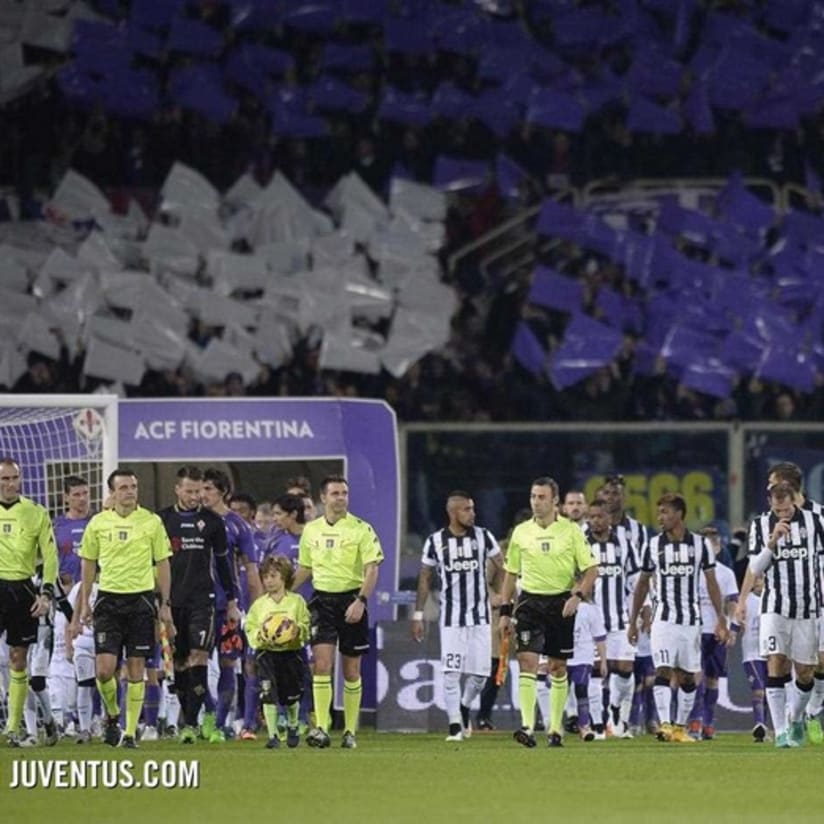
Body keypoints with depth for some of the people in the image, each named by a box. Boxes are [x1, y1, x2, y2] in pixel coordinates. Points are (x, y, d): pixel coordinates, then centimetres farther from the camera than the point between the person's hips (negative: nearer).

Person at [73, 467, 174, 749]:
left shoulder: (152, 522, 1)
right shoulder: (98, 523, 4)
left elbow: (162, 564, 6)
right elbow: (89, 564, 12)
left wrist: (166, 605, 1)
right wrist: (84, 603, 7)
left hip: (141, 599, -1)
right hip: (108, 598, 1)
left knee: (136, 669, 0)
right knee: (104, 669, -9)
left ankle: (130, 732, 7)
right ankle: (112, 715, 18)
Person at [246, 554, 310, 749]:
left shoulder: (297, 602, -1)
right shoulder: (259, 605, 4)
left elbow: (307, 629, -3)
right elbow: (249, 630, 3)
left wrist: (298, 631, -24)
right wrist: (260, 636, -17)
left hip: (291, 652, 0)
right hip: (267, 653, 0)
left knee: (291, 696, 11)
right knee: (268, 694, -15)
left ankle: (292, 727, 39)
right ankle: (272, 735, -9)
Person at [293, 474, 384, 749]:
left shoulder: (361, 529, -4)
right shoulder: (311, 530, 8)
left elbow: (372, 569, -8)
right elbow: (304, 569, 20)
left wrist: (361, 601, -21)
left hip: (351, 600, -2)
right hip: (322, 600, 2)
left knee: (351, 671, 5)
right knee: (322, 663, -13)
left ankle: (350, 731, 14)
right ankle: (321, 728, -16)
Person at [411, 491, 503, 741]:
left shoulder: (483, 537, 1)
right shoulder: (435, 542, -1)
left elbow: (501, 567, 13)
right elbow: (425, 580, 6)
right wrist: (418, 615, 3)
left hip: (480, 616, 1)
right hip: (451, 617, -1)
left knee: (480, 673, 0)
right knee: (451, 673, -6)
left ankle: (464, 707, 28)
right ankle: (455, 725, 2)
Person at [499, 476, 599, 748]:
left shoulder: (571, 531, -1)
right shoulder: (521, 532, 6)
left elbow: (591, 570, -1)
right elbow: (511, 574, 13)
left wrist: (578, 596, -17)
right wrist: (505, 611, 8)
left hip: (561, 603, -1)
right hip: (530, 602, 1)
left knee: (557, 667, 6)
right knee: (527, 661, -14)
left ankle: (555, 729, 16)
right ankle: (527, 727, -20)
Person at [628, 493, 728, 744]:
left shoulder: (700, 544, 0)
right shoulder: (654, 545, 3)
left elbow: (711, 583, 5)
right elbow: (642, 584, 11)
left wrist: (721, 619, 0)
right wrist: (633, 622, 10)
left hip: (691, 619, 1)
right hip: (663, 618, -1)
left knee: (687, 676, 5)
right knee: (663, 671, -14)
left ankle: (680, 727, 14)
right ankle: (664, 724, -21)